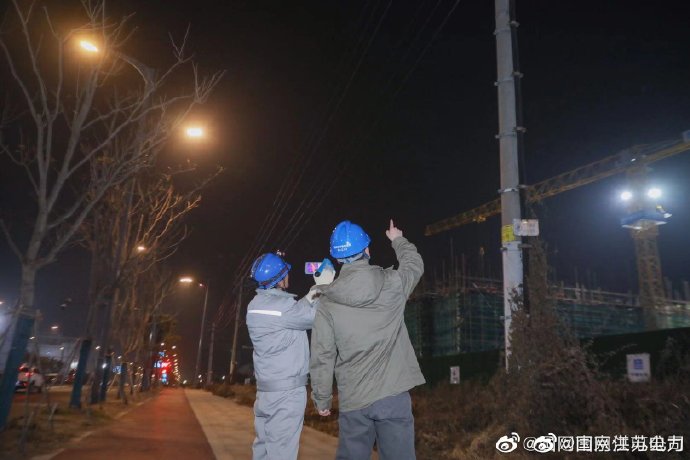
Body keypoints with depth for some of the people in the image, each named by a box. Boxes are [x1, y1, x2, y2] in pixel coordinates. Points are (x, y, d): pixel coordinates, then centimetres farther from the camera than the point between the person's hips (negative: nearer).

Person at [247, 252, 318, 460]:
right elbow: (315, 317, -8)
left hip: (265, 388, 8)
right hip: (287, 389, -8)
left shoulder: (256, 304, 8)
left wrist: (310, 296, 12)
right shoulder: (280, 305, -19)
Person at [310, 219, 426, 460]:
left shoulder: (328, 302, -5)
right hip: (394, 395, 0)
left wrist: (322, 399, 10)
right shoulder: (392, 283, -4)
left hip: (353, 402, 1)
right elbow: (415, 264, 19)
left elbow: (322, 357, -4)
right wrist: (398, 240, 38)